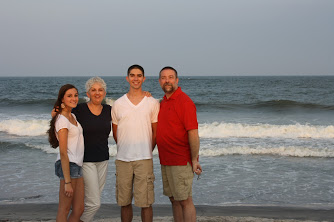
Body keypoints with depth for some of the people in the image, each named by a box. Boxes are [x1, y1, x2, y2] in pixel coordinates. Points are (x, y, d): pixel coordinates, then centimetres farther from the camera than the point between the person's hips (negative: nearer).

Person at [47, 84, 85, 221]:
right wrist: (67, 181, -19)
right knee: (64, 210, -1)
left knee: (78, 210, 9)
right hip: (68, 165, -9)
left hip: (77, 166, 9)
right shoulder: (62, 120, -13)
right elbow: (63, 153, -17)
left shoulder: (72, 116, 14)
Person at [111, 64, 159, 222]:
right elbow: (115, 133, 14)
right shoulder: (118, 104, 7)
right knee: (124, 202, 8)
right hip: (122, 159, 2)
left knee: (146, 202, -3)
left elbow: (156, 131, 9)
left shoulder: (153, 103, 4)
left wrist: (147, 150, 9)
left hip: (144, 158, -2)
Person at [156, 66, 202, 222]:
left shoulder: (184, 102, -14)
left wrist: (195, 160, -18)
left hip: (181, 161, -9)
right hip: (166, 161, 9)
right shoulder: (163, 102, 14)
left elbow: (193, 133, -17)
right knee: (174, 199, 14)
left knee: (185, 201, -4)